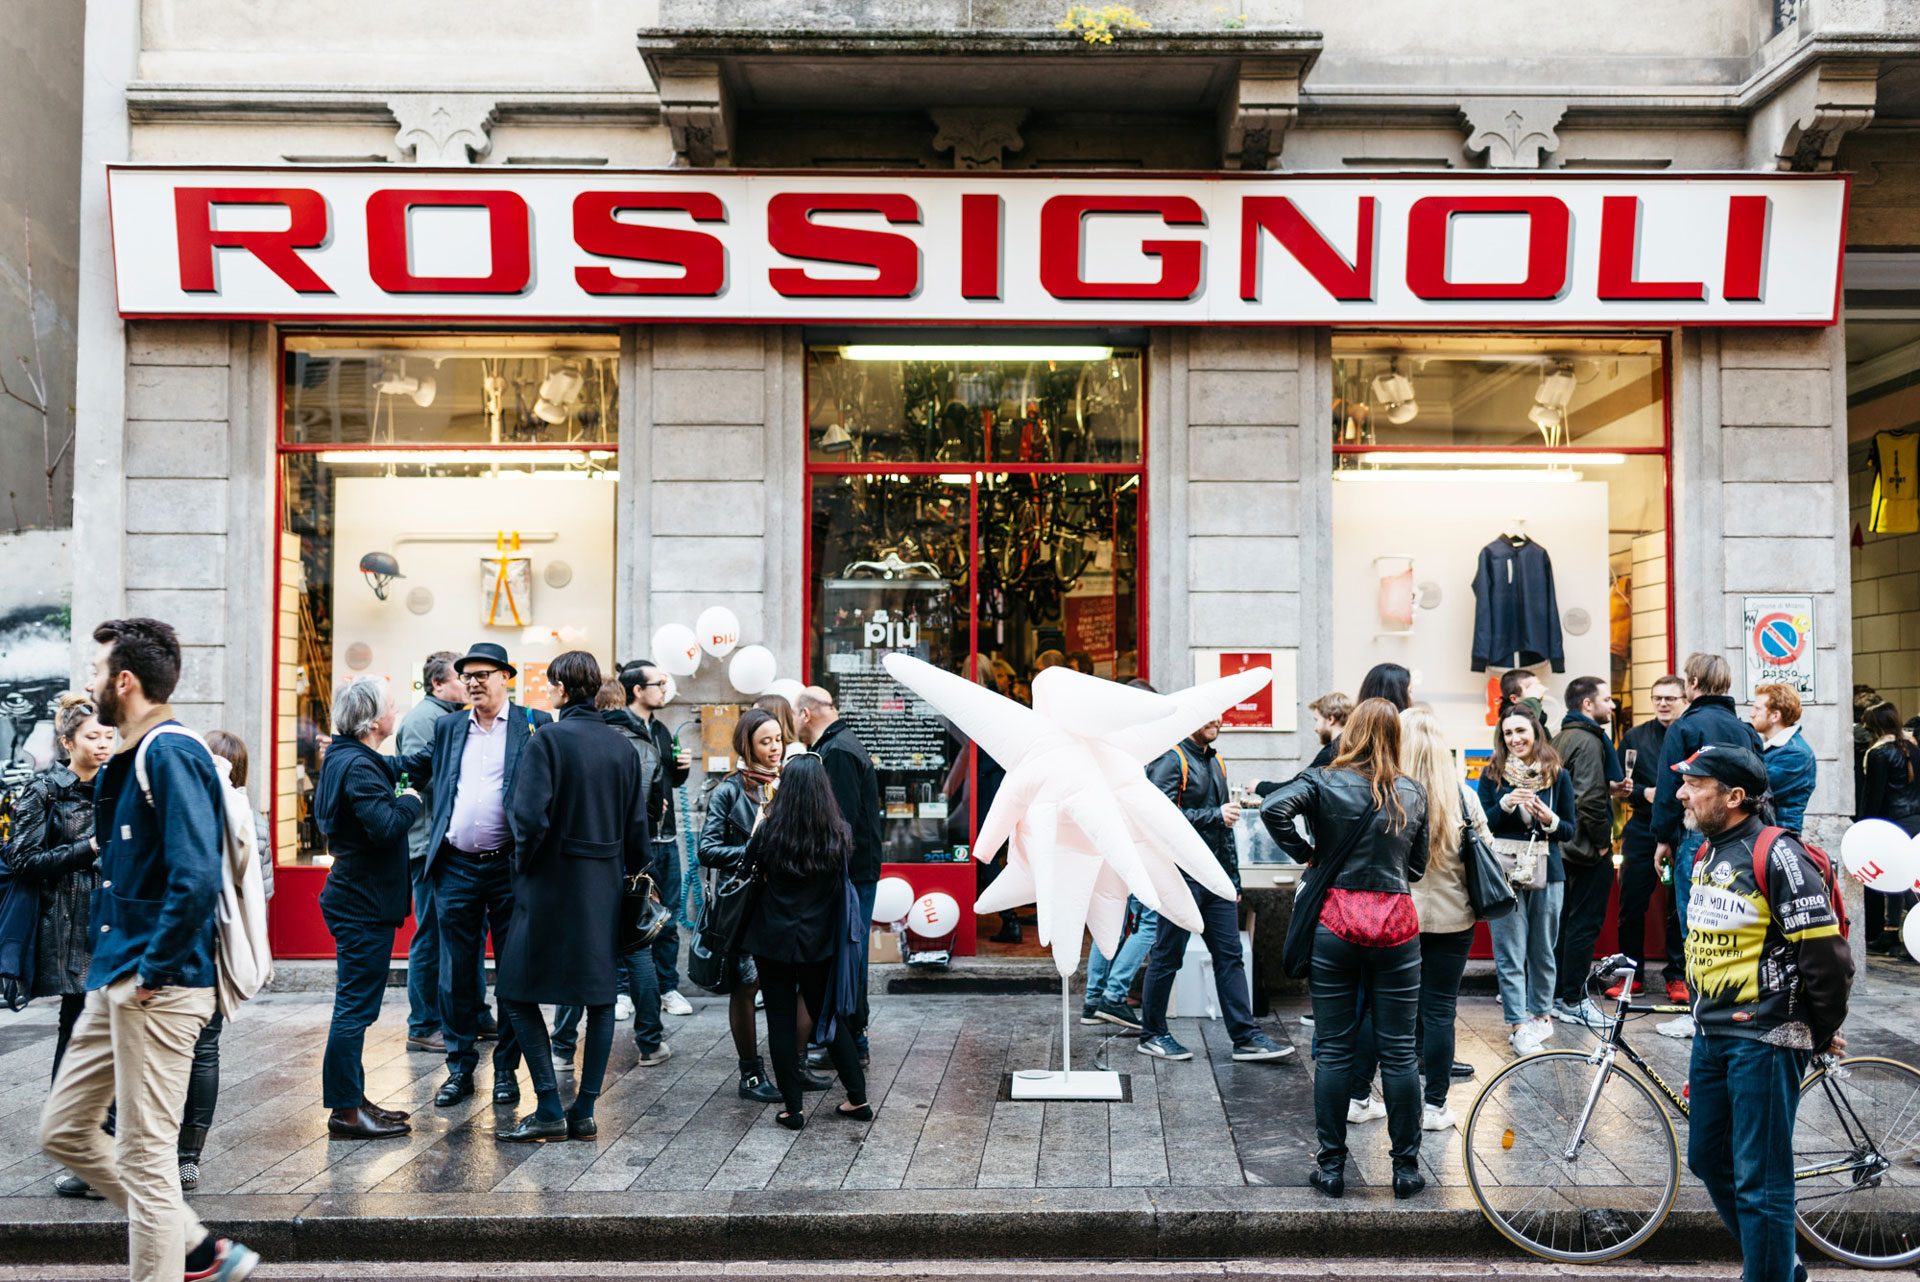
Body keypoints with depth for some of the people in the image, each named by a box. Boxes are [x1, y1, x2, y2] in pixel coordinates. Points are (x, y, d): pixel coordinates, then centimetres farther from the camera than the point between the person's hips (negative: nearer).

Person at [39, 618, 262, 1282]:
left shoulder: (172, 754, -17)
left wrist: (154, 971, -19)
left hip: (159, 988, -10)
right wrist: (111, 966, 14)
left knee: (143, 1153, -2)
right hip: (116, 982, 10)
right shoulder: (128, 759, 14)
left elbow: (196, 878, -27)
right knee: (63, 1130, 16)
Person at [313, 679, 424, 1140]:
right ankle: (345, 1111, 2)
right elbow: (386, 825, -28)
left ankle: (353, 1099, 26)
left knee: (355, 1004, 17)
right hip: (365, 906, -11)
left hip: (356, 899, 11)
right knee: (355, 1006, -4)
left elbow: (396, 770, 29)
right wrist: (411, 801, -12)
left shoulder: (342, 758, 12)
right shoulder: (358, 767, -20)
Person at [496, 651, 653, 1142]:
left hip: (553, 883, -6)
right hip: (606, 887, 6)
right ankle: (584, 1112, 15)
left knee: (518, 993, 4)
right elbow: (637, 826, 7)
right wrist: (634, 876, 17)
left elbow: (530, 815, -20)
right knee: (601, 998, 11)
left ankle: (550, 1111, 1)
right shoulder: (622, 747, 6)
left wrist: (523, 865, -4)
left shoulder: (548, 740, -11)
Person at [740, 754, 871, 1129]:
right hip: (819, 943, 2)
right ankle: (858, 1099, 21)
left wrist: (762, 818, 9)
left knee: (781, 1023, 8)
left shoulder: (769, 833, -15)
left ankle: (793, 1108, 13)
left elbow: (753, 870, 2)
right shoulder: (839, 834, -10)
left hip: (774, 941, -2)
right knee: (830, 1017, 16)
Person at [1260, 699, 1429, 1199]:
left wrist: (1306, 853, -6)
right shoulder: (1414, 792, 6)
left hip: (1337, 919, -2)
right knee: (1398, 1052, 7)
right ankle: (1406, 1167, 15)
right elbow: (1418, 865, 13)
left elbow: (1273, 807, -20)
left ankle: (1331, 1167, 10)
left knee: (1333, 1050, 5)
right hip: (1397, 923, 2)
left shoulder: (1324, 781, -3)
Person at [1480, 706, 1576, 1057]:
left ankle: (1541, 1014, 27)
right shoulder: (1492, 775, 3)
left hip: (1547, 873, 1)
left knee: (1543, 952, 9)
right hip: (1503, 871, -1)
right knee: (1509, 955, -3)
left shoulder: (1557, 776, 5)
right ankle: (1518, 1026, 0)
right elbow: (1482, 825, 1)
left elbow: (1569, 830, 7)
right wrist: (1504, 806, -16)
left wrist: (1550, 820, -13)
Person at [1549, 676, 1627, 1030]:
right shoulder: (1588, 741, -17)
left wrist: (1609, 789, 13)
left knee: (1565, 921, 15)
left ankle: (1557, 995, 21)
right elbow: (1588, 799, -25)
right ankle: (1573, 1001, 2)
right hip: (1588, 849, -10)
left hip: (1565, 845, 10)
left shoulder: (1561, 738, 13)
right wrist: (1602, 841, -15)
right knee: (1585, 924, -3)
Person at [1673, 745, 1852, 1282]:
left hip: (1764, 1040, -9)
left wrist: (1823, 1033, -6)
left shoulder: (1775, 855, -17)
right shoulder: (1708, 856, 10)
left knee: (1759, 1181, -4)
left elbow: (1828, 955, -16)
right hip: (1711, 1035, 9)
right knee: (1707, 1159, 18)